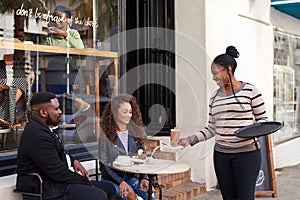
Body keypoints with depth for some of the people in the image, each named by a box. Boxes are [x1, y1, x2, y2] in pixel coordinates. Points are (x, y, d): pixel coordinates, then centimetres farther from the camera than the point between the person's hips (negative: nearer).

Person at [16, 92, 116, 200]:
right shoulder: (37, 135, -22)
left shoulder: (41, 128, 10)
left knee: (109, 189, 4)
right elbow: (58, 172, -23)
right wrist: (85, 182, -10)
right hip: (48, 189, -11)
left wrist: (73, 161, 9)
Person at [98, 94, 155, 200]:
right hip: (112, 178, -3)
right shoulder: (106, 135, -5)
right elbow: (104, 164, -6)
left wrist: (143, 178, -5)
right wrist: (120, 182, -16)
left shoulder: (136, 132, 6)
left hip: (132, 176, 4)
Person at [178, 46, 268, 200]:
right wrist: (190, 139, 2)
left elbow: (263, 119, 1)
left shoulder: (250, 90, -3)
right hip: (221, 154, 5)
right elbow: (211, 128, 13)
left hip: (247, 153, -5)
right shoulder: (215, 97, 11)